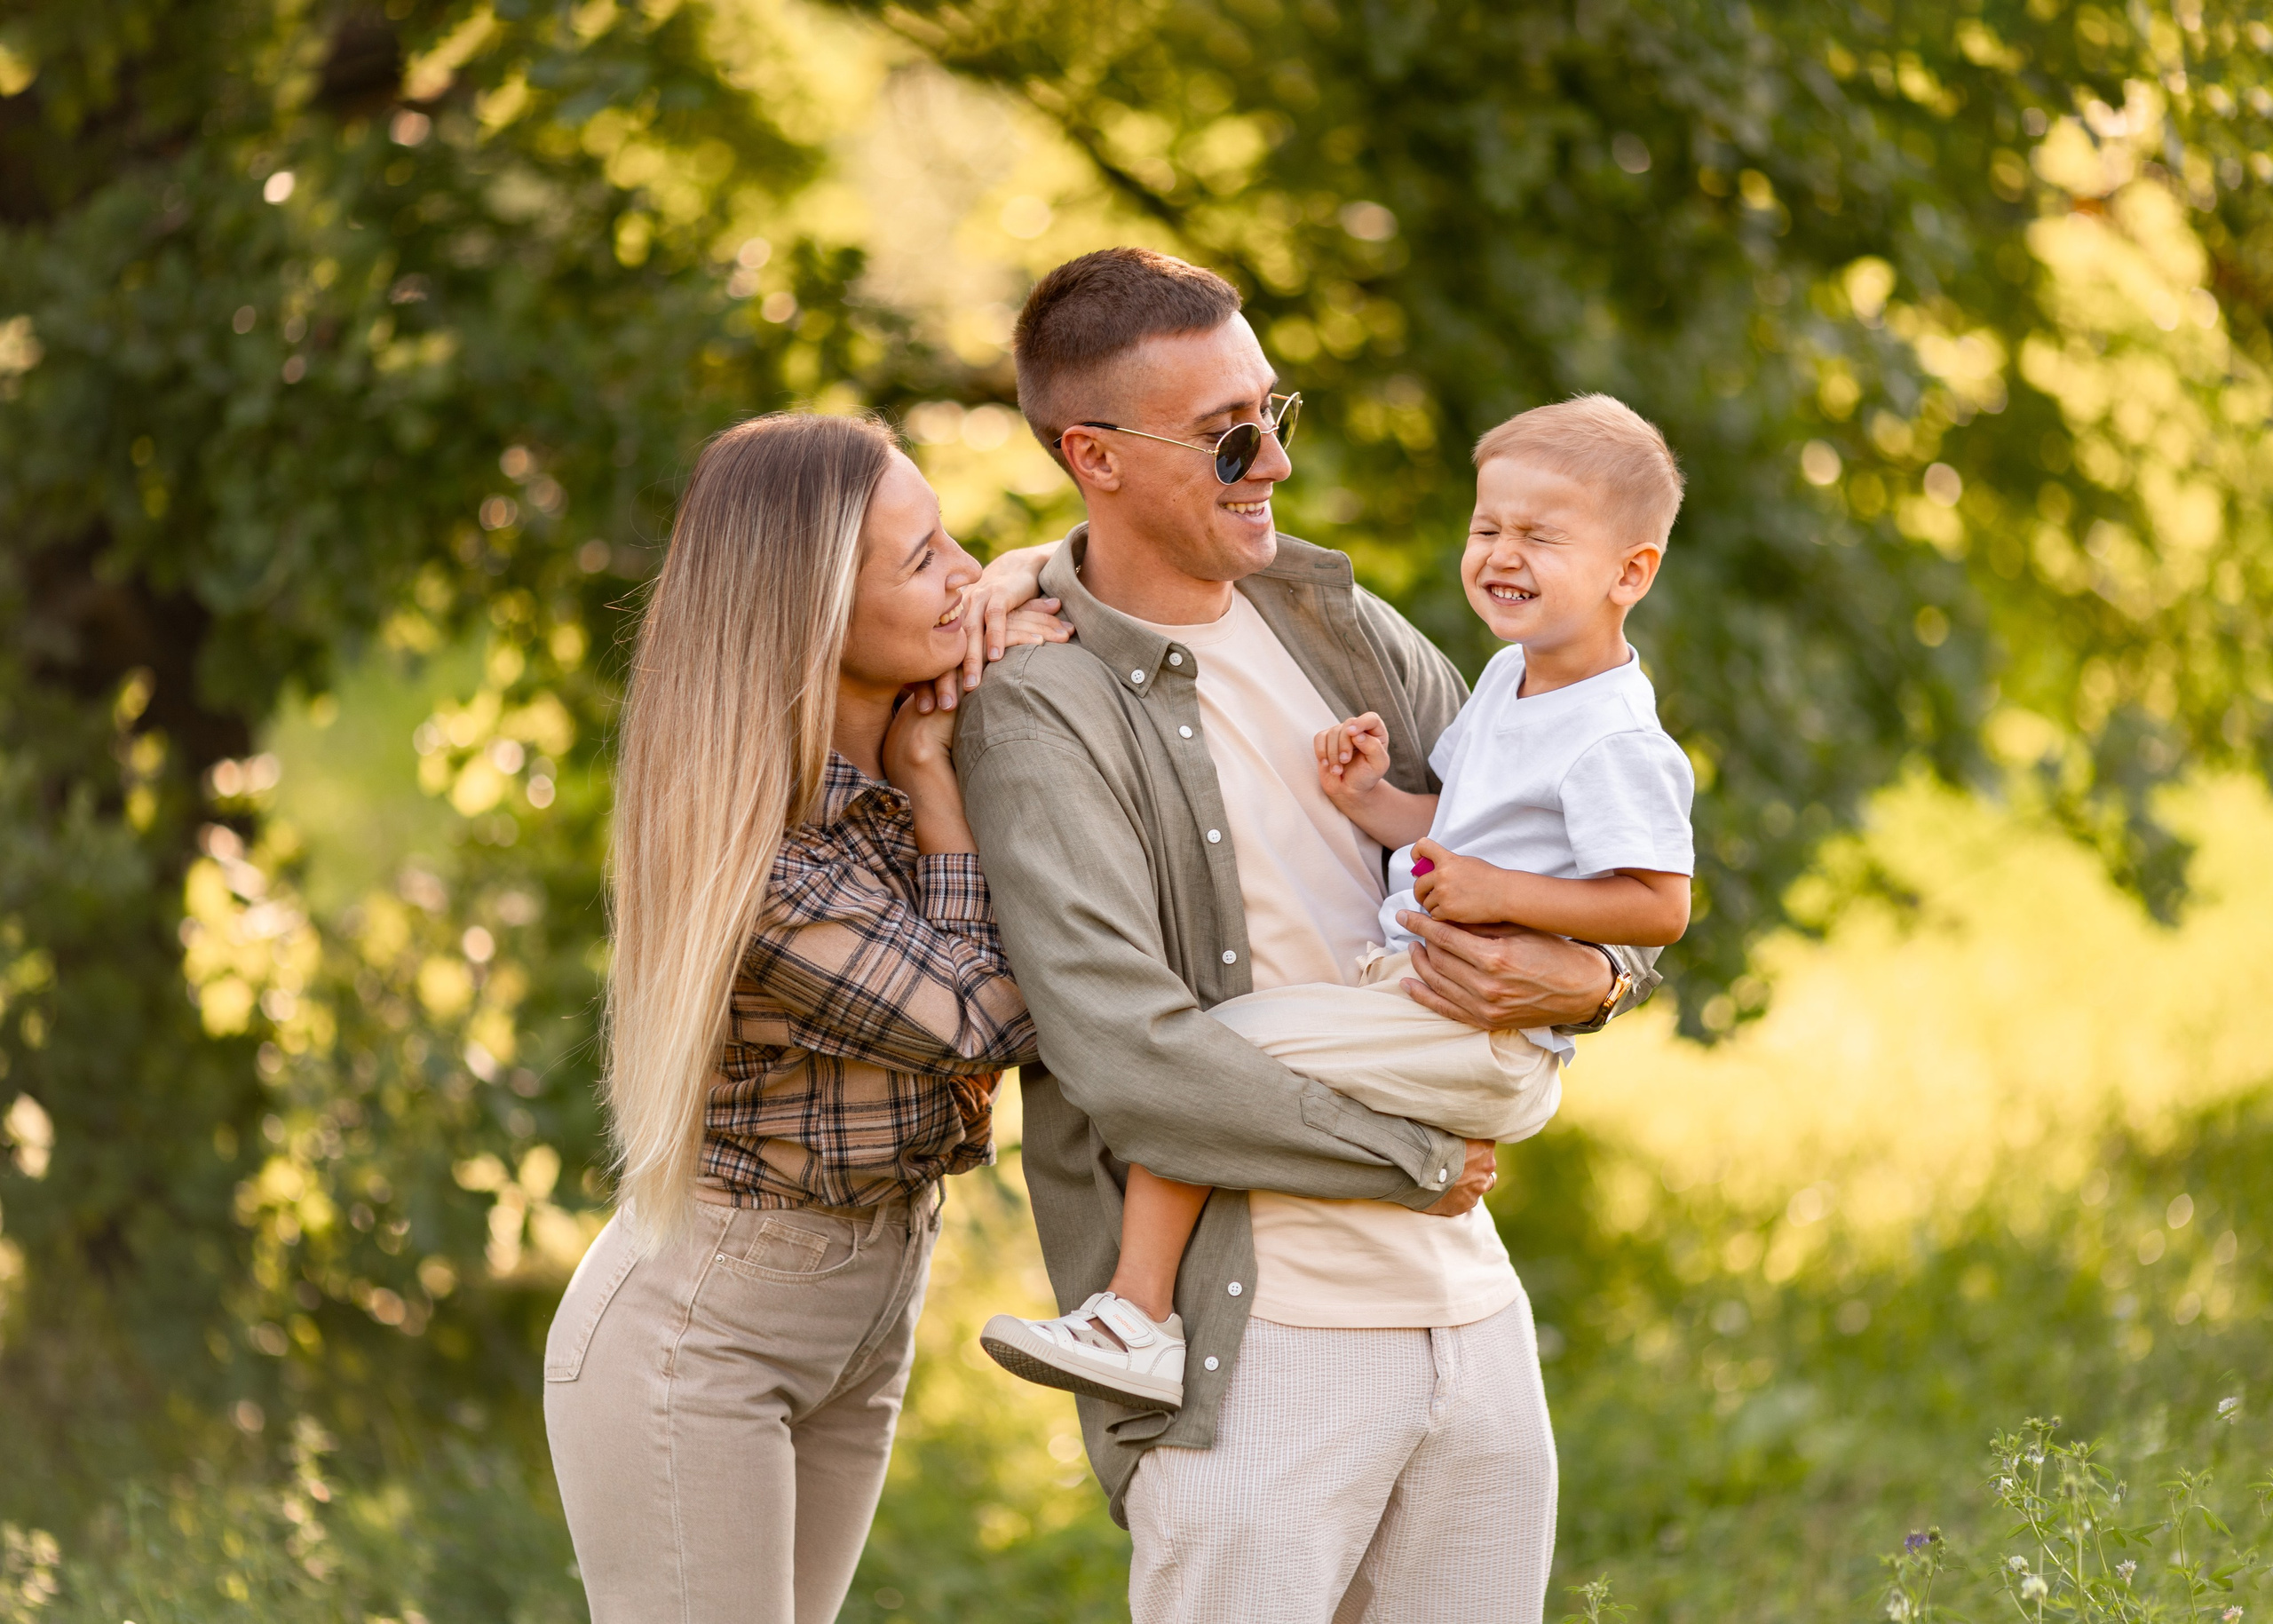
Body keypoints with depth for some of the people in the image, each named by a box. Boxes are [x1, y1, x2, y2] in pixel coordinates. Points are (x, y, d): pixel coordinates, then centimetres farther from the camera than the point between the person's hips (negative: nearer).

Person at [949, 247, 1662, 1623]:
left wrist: (1583, 978, -10)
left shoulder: (1337, 624, 12)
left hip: (1471, 1305, 7)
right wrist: (1417, 1159, -10)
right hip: (1258, 1342, -7)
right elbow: (1128, 1057, -19)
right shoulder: (1040, 711, -9)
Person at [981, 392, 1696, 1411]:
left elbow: (1659, 907, -21)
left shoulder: (1615, 743, -16)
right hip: (1425, 1003, 11)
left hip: (1484, 1045, -11)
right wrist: (1372, 803, 5)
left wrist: (1498, 892, -24)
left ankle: (1138, 1312, -18)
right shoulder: (1511, 678, 14)